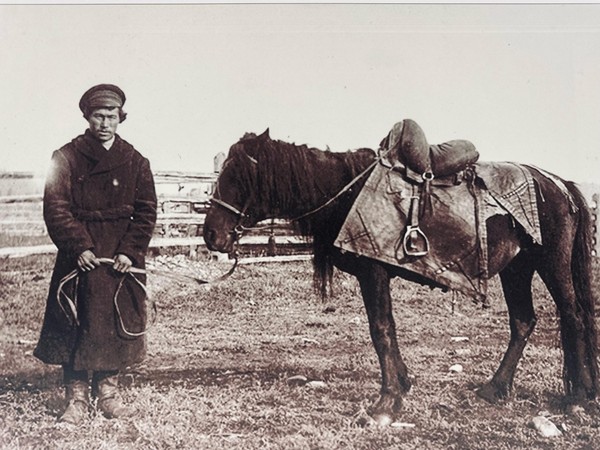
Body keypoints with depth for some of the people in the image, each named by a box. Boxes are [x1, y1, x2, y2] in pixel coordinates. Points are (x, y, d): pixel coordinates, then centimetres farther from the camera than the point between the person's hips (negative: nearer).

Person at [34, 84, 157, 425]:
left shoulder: (135, 162, 6)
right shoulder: (67, 158, 0)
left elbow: (146, 213, 4)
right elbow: (56, 208, -6)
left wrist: (130, 251, -9)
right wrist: (79, 247, -16)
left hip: (122, 259, 2)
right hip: (80, 257, -2)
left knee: (118, 323, 7)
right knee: (76, 326, -2)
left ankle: (109, 391, 20)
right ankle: (77, 399, 7)